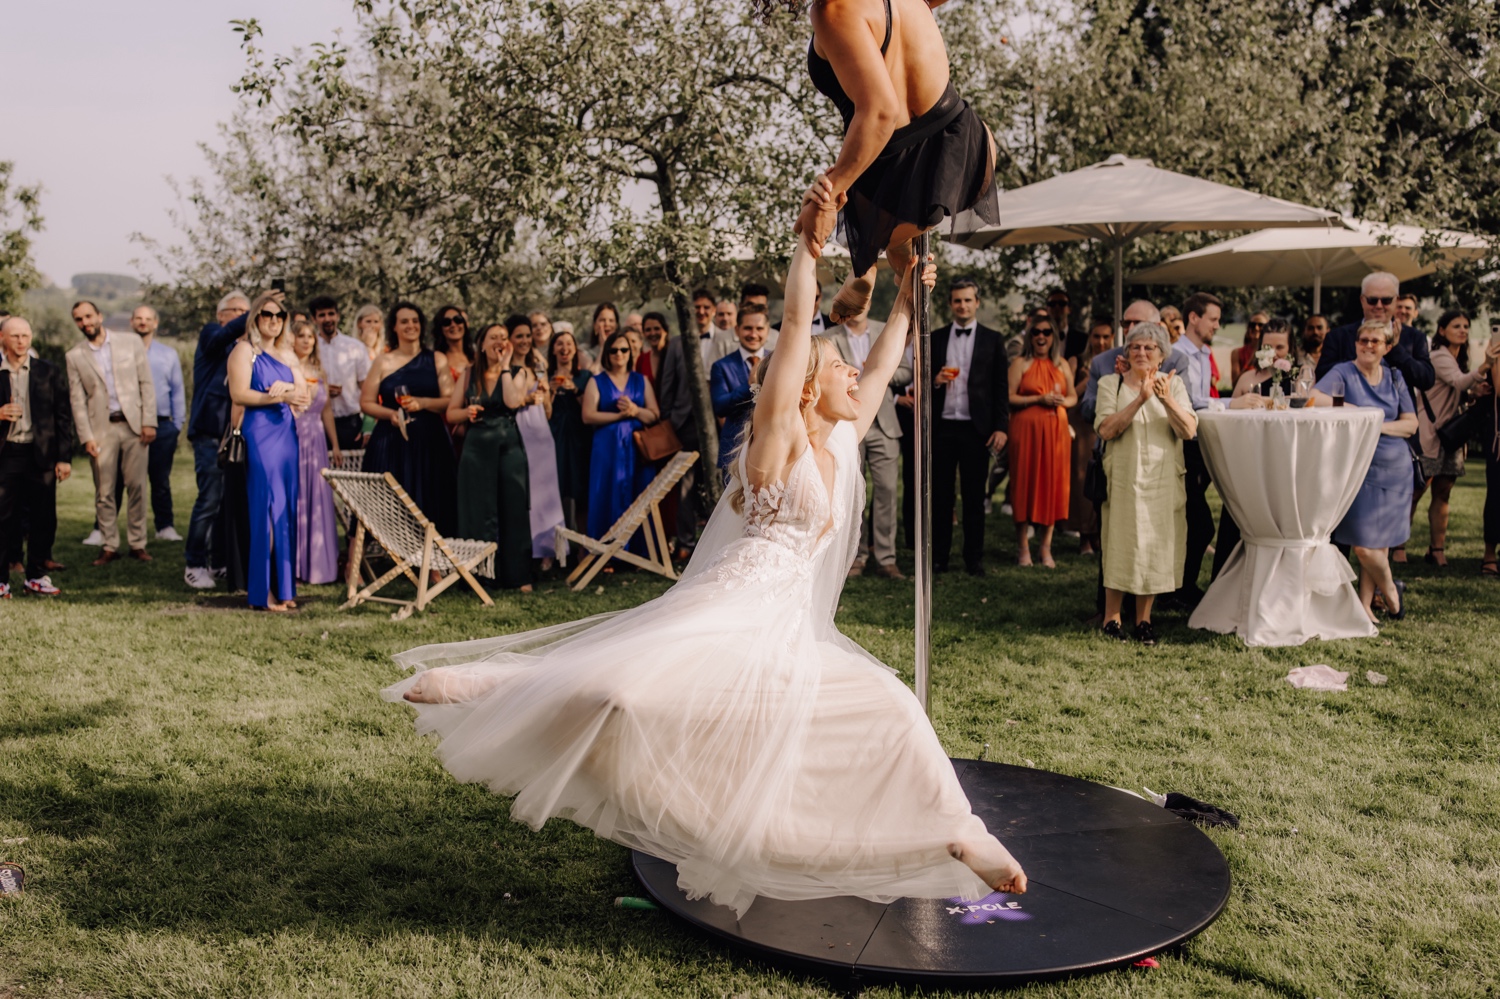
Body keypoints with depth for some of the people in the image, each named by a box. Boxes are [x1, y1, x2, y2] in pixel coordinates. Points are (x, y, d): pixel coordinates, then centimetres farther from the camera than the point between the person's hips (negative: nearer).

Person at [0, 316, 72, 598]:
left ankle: (36, 575, 14)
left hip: (41, 454, 1)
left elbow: (63, 417, 5)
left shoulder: (50, 373, 6)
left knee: (43, 518, 3)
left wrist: (65, 457, -1)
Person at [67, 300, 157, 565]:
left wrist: (149, 422, -4)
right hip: (100, 428, 1)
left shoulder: (131, 343, 7)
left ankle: (138, 544, 9)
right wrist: (86, 437, -4)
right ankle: (109, 546, 12)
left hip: (133, 425, 0)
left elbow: (147, 384, 4)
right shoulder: (75, 357, 8)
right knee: (104, 492, 2)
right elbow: (77, 400, 5)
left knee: (137, 487, 0)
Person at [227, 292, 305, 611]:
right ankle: (263, 593, -6)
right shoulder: (244, 350, 0)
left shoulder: (287, 354, 19)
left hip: (286, 431, 7)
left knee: (287, 510, 5)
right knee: (266, 508, -9)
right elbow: (239, 394, -11)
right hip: (259, 433, -7)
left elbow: (303, 393, 12)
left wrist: (283, 388, -8)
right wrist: (279, 396, -17)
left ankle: (283, 587, 10)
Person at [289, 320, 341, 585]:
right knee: (292, 499, -4)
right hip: (291, 439, -5)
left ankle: (315, 564, 13)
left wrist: (335, 445, 16)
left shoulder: (320, 372, 15)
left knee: (318, 500, 5)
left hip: (316, 441, 6)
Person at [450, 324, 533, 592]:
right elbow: (451, 413, 9)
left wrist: (505, 366, -9)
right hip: (476, 447, 2)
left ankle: (518, 576, 7)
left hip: (509, 446, -1)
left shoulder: (518, 373, 4)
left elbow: (513, 401, -16)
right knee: (477, 512, 3)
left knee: (513, 510, 0)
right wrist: (467, 412, -12)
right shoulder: (469, 375, 9)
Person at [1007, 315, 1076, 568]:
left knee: (1052, 483, 2)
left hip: (1056, 431, 4)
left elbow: (1073, 397, 16)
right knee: (1025, 483, -2)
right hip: (1026, 429, -3)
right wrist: (1040, 399, -14)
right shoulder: (1020, 363, 2)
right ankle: (1023, 547, 7)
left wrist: (1063, 401, -7)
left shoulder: (1062, 365, 13)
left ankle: (1045, 547, 11)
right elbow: (1009, 397, -7)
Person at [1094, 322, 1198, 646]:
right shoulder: (1110, 383, 2)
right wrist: (1140, 399, -20)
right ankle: (1112, 617, 8)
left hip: (1164, 479, 2)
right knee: (1121, 545, -2)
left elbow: (1189, 431, -5)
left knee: (1156, 546, 5)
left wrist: (1167, 400, -20)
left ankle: (1144, 619, 16)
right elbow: (1106, 429, -13)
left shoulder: (1173, 384, 7)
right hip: (1124, 477, -2)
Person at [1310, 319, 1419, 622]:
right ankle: (1391, 590, 19)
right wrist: (1355, 410, -26)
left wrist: (1378, 425, -9)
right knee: (1363, 545, -8)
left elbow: (1411, 424, 7)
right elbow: (1315, 397, -21)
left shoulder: (1394, 377, 11)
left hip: (1395, 467, 4)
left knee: (1380, 541, 5)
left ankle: (1365, 604, 18)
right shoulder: (1343, 372, -2)